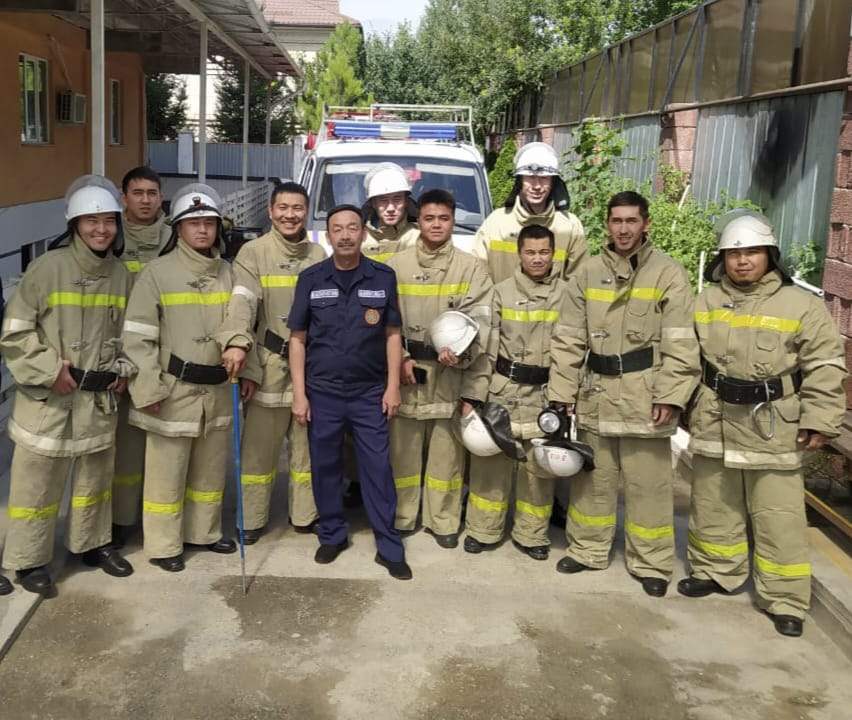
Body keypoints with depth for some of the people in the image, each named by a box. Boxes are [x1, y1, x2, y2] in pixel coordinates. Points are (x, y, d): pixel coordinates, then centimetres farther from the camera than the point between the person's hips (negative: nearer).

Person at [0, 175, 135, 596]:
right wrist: (49, 369, -17)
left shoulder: (120, 273, 4)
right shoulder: (48, 268, -14)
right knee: (38, 481, 5)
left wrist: (123, 367, 4)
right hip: (47, 397, -5)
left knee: (95, 475, 19)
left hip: (100, 397, 5)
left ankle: (92, 543, 37)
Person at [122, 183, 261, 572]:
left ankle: (204, 531, 34)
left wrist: (249, 370, 10)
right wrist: (149, 389, -16)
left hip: (217, 388, 5)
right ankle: (164, 544, 18)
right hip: (174, 389, -5)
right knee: (167, 471, 4)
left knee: (211, 468, 17)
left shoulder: (227, 273, 7)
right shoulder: (157, 272, -9)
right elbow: (137, 336, -11)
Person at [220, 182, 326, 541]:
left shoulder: (318, 256, 10)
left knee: (307, 443, 13)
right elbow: (243, 300, -18)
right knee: (260, 444, 4)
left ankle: (304, 515, 26)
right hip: (270, 364, -4)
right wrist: (238, 342, -35)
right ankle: (252, 519, 17)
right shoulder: (253, 252, -4)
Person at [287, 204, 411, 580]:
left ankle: (389, 547, 12)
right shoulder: (311, 278, 0)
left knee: (378, 468, 2)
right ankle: (332, 535, 28)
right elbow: (298, 339, 3)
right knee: (325, 467, 10)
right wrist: (299, 394, -3)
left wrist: (393, 387, -1)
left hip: (370, 393, -1)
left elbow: (392, 335, 5)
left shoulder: (383, 277, 0)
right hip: (322, 393, 1)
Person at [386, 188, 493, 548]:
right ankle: (401, 517, 22)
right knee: (403, 448, 8)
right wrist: (400, 358, -9)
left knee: (446, 450, 5)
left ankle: (444, 521, 19)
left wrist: (459, 350, -23)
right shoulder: (397, 265, 5)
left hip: (450, 374, -1)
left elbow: (479, 318, -6)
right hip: (405, 371, 1)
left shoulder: (470, 267, 3)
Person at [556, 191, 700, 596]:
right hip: (595, 392, 4)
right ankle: (587, 549, 30)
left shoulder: (668, 274, -4)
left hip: (643, 393, -4)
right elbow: (572, 338, 9)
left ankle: (651, 564, 18)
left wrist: (671, 396, -15)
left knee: (647, 483, 4)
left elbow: (680, 343, -8)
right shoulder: (588, 273, 7)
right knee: (592, 478, 15)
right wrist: (564, 389, 6)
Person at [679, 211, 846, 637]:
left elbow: (824, 368, -6)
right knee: (713, 506, 16)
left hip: (773, 428, -3)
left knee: (778, 518, 2)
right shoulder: (706, 302, 5)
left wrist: (819, 421, -10)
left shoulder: (801, 305, -7)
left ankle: (785, 600, 13)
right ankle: (715, 571, 34)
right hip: (714, 423, 4)